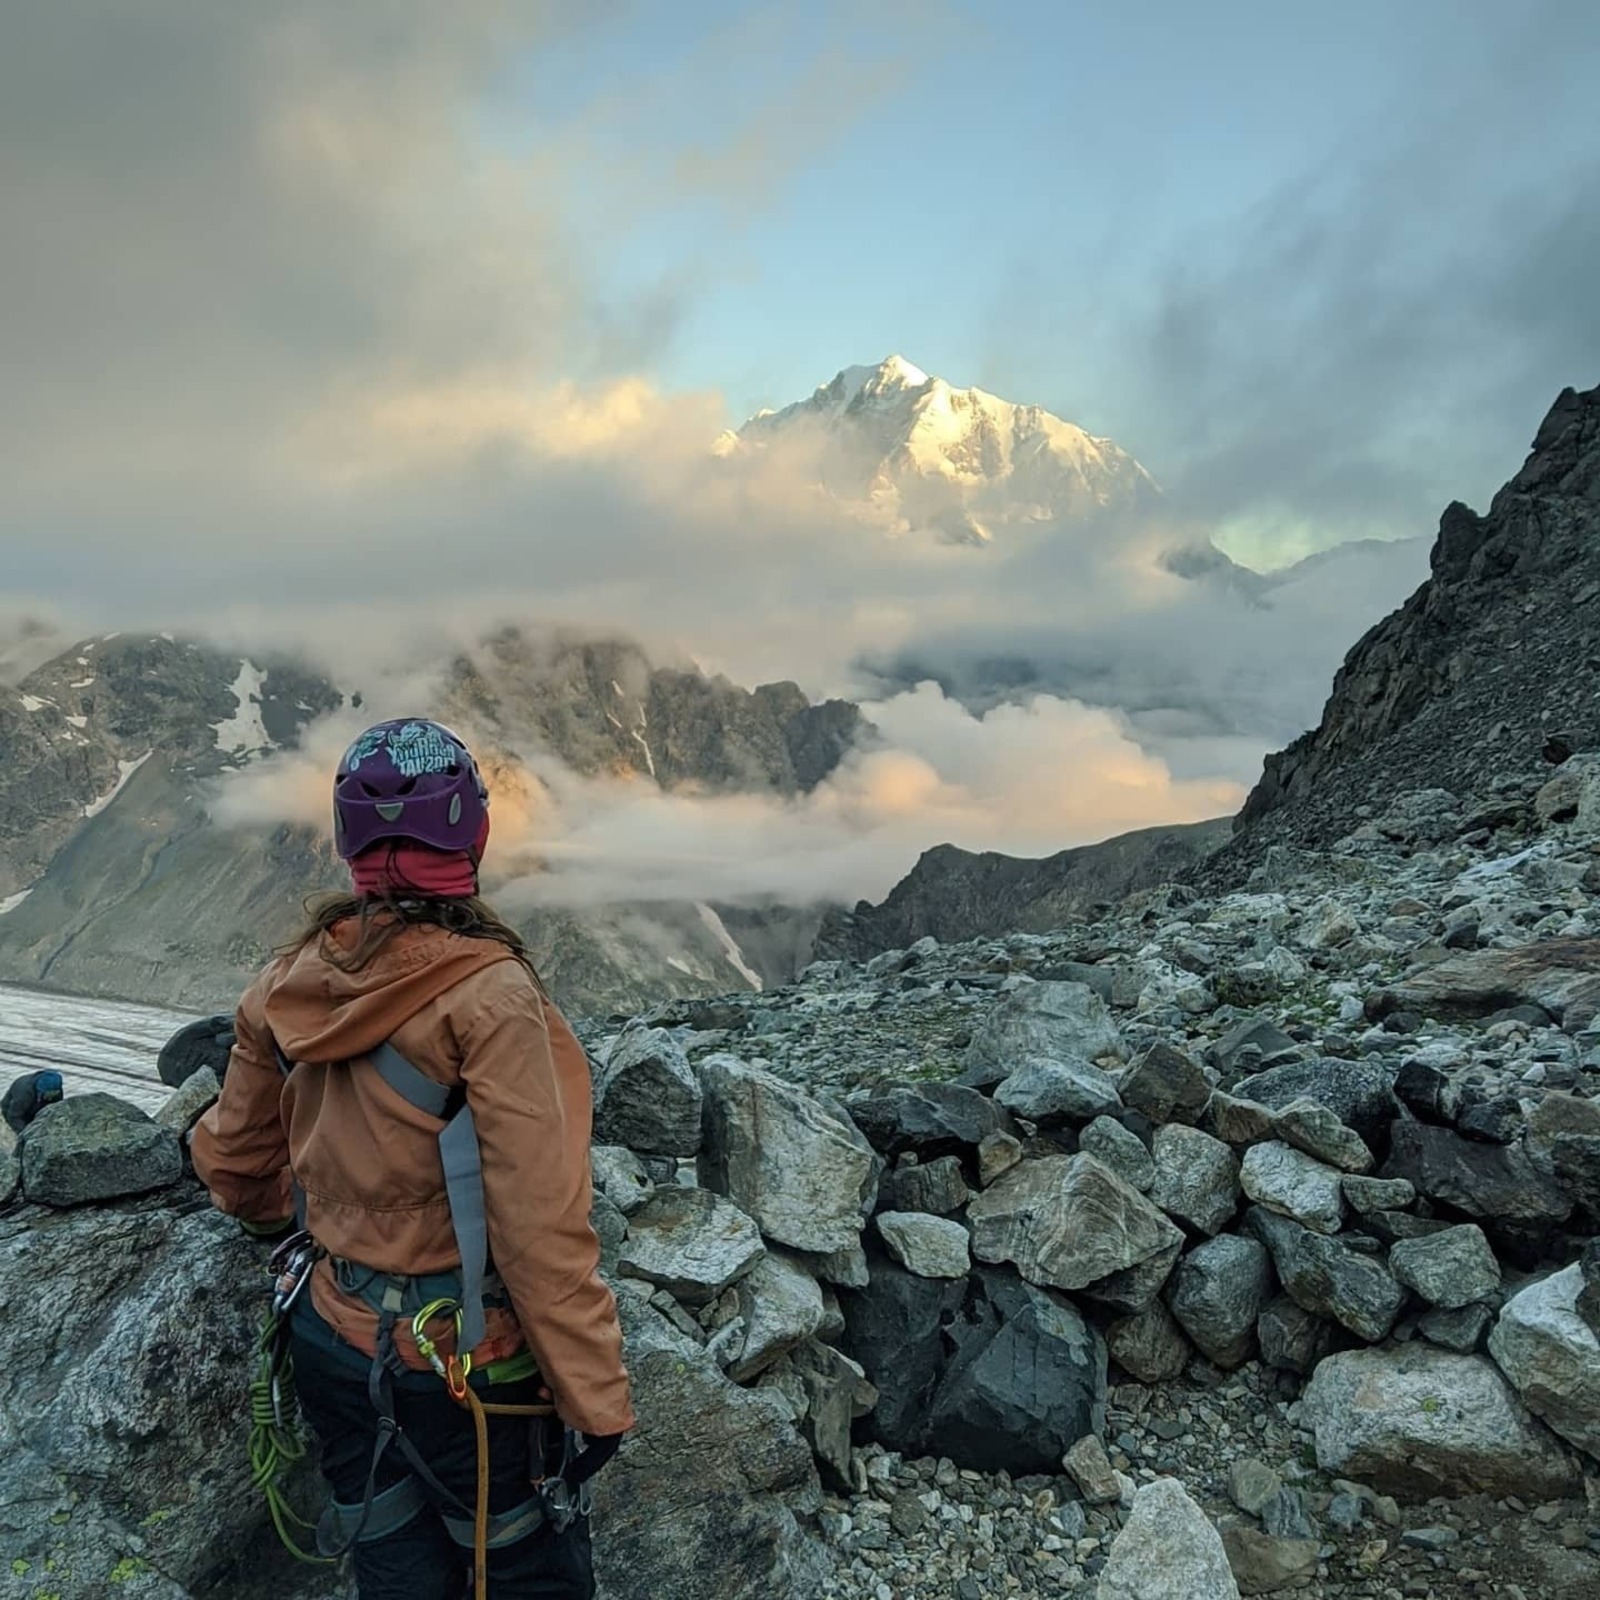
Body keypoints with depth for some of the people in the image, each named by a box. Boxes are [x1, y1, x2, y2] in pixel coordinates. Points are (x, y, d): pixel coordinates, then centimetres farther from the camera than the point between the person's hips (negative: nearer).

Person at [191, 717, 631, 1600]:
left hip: (334, 1344, 6)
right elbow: (542, 1228, -23)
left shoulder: (290, 986, -4)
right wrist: (596, 1399, -14)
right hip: (466, 1366, -6)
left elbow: (234, 1165, 10)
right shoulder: (488, 995, -23)